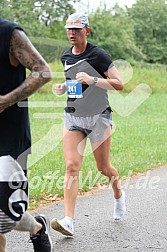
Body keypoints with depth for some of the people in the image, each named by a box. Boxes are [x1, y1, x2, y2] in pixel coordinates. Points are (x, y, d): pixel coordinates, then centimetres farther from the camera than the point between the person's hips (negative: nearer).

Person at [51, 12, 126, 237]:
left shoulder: (98, 54, -9)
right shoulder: (66, 57, 9)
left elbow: (119, 84, -12)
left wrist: (92, 79, -25)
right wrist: (63, 88, 5)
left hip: (98, 117, -4)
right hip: (72, 117, 4)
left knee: (103, 168, 7)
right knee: (71, 166, -11)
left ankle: (119, 195, 41)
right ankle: (68, 221, -17)